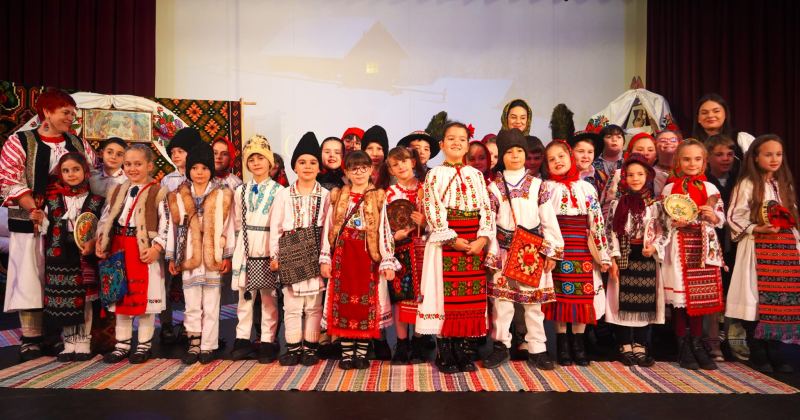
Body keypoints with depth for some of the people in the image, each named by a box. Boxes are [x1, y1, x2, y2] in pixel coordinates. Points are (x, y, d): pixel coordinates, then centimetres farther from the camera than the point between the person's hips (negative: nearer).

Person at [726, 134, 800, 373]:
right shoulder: (747, 184, -3)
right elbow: (733, 217, -7)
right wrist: (756, 229, -18)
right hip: (757, 248, -6)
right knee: (757, 299, -5)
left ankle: (774, 352, 14)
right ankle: (757, 354, 7)